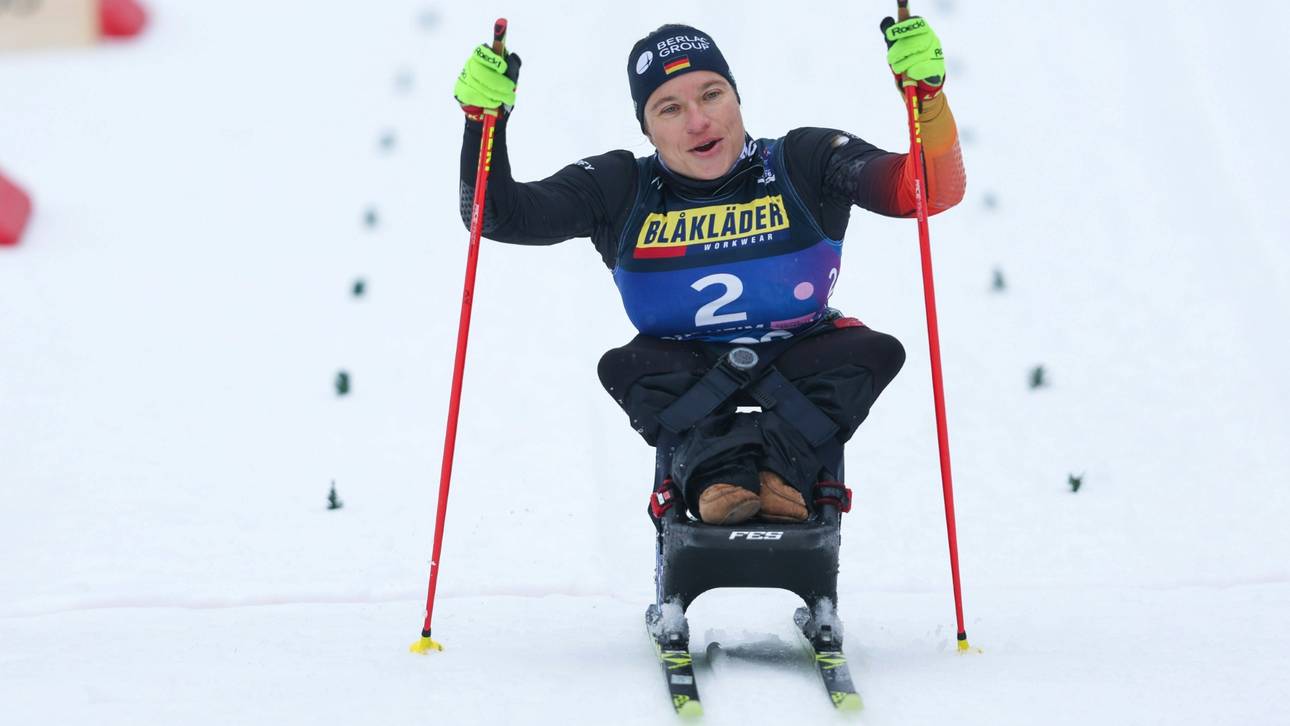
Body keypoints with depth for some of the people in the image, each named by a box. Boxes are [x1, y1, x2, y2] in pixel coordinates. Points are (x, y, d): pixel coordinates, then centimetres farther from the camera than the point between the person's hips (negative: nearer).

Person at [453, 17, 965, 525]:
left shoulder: (803, 164, -11)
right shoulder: (620, 190, -7)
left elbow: (934, 190, -21)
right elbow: (499, 214, -10)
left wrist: (924, 93, -37)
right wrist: (484, 118, -25)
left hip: (798, 363, 0)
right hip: (684, 369, 1)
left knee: (872, 352, -27)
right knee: (629, 367, -29)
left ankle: (783, 464, -44)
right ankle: (715, 469, -48)